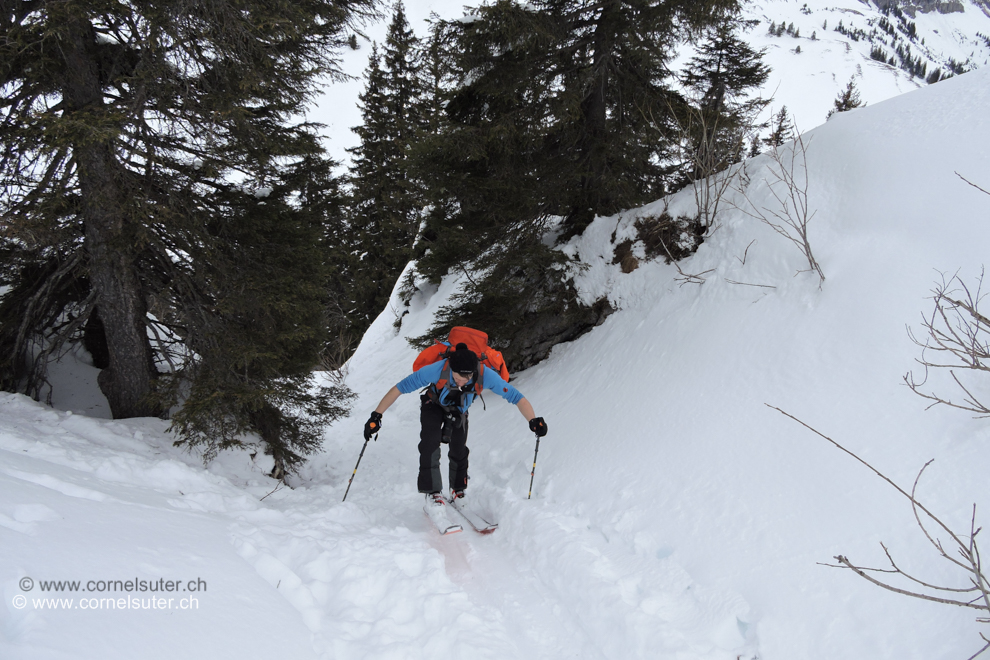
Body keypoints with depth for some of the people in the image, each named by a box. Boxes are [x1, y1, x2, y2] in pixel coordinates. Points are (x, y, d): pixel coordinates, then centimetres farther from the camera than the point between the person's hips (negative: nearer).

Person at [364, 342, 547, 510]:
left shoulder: (484, 374, -41)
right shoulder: (437, 370, -44)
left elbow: (516, 396, -34)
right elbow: (399, 388, -36)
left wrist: (533, 421, -46)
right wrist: (376, 416, -39)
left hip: (460, 410, 2)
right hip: (434, 405, -2)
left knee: (459, 451, 1)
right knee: (430, 445, -18)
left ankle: (458, 491, 24)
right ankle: (432, 492, -5)